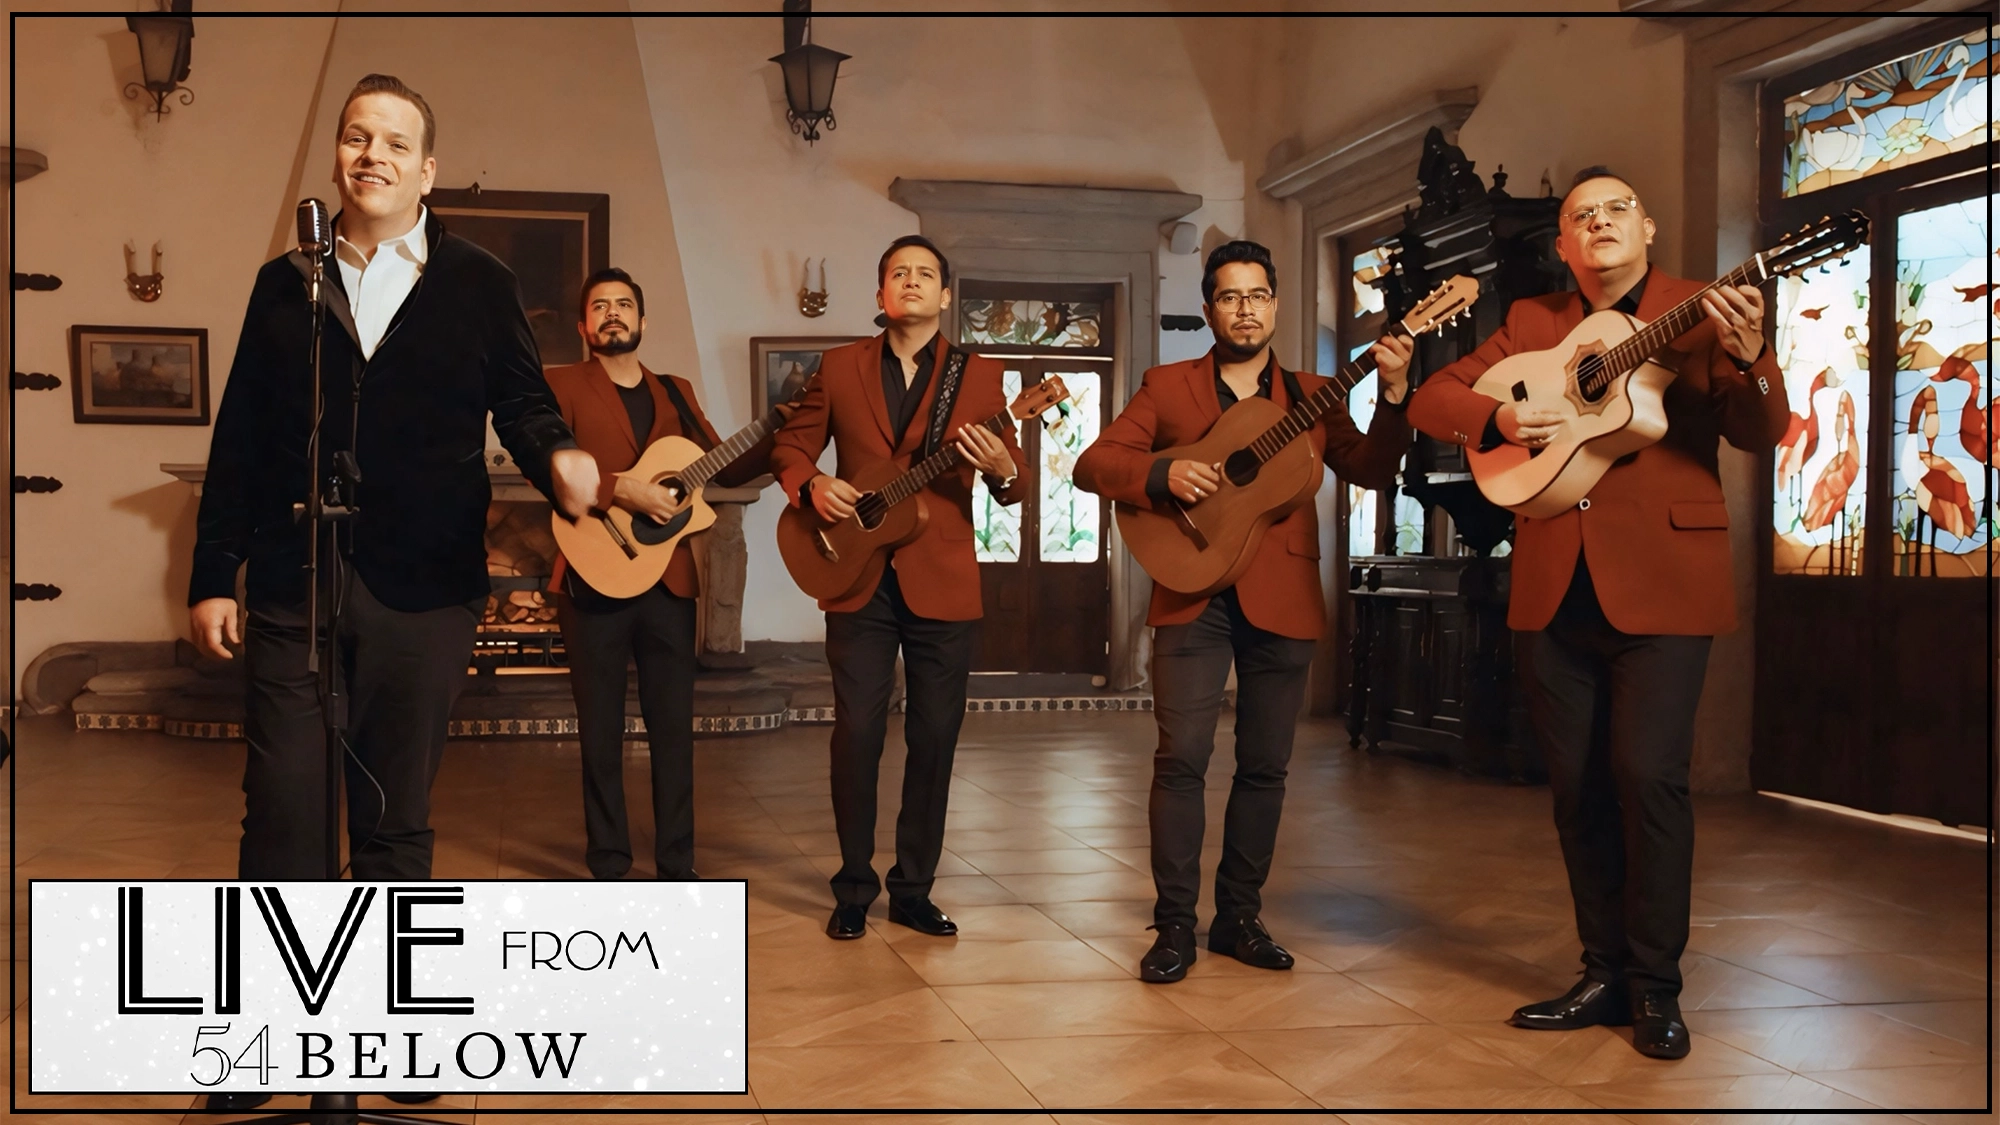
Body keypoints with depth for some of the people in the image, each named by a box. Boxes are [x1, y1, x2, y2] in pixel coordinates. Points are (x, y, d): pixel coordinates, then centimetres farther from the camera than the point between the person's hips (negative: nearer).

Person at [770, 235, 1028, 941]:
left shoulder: (977, 376, 5)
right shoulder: (840, 368, 8)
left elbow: (1016, 485, 2)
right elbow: (791, 447, 12)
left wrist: (1003, 469, -22)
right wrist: (811, 485, -10)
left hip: (943, 586, 0)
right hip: (858, 582, 0)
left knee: (935, 737, 4)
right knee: (857, 732, -1)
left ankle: (913, 889, 17)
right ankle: (854, 889, 13)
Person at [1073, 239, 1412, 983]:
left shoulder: (1311, 395, 13)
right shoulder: (1167, 387, 8)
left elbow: (1371, 472, 3)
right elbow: (1093, 463, 2)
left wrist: (1393, 397, -12)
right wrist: (1163, 474, -15)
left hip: (1281, 600, 2)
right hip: (1192, 595, -2)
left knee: (1265, 764, 6)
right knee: (1182, 757, -8)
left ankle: (1239, 916, 18)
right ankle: (1175, 924, 1)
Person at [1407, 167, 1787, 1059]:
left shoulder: (1698, 314, 3)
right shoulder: (1530, 322, 14)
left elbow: (1760, 433, -6)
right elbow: (1432, 400, 12)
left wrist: (1748, 358, -26)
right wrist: (1498, 419, -8)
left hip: (1660, 584, -4)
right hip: (1555, 588, 4)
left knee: (1647, 775, -9)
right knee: (1576, 783, 7)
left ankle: (1655, 986, 5)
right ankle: (1604, 975, 19)